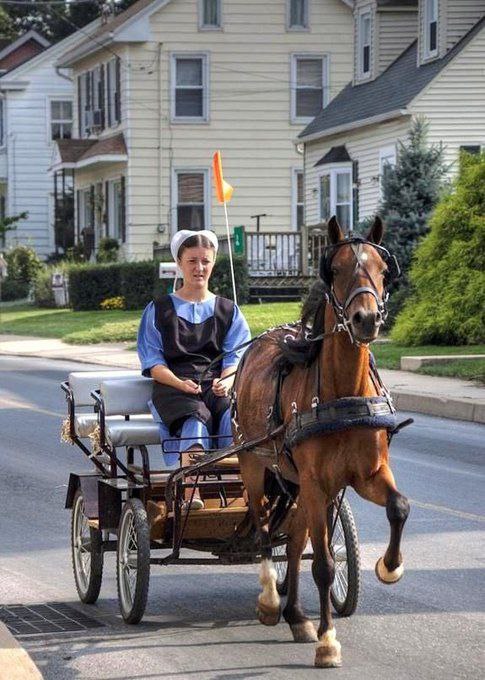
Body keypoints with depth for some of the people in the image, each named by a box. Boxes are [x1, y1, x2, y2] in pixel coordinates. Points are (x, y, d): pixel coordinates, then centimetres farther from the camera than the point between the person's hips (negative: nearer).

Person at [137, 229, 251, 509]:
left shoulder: (229, 311, 20)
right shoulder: (159, 311, 14)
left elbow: (236, 358, 9)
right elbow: (153, 363, 5)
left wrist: (226, 381, -15)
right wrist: (181, 383, -15)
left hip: (217, 384, 2)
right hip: (172, 388, -2)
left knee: (234, 415, -34)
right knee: (196, 418, -36)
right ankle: (191, 494, -55)